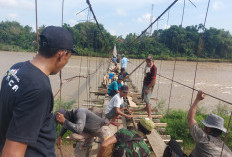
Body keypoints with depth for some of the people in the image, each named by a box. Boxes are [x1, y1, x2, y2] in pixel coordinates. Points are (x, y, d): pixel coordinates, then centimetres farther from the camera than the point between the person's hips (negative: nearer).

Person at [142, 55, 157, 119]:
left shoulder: (153, 68, -23)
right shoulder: (147, 65, 4)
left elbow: (153, 80, -25)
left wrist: (148, 89, -23)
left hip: (149, 86, -9)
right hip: (145, 84, 9)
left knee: (147, 100, -10)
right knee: (144, 97, 26)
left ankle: (150, 115, -3)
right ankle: (147, 107, 51)